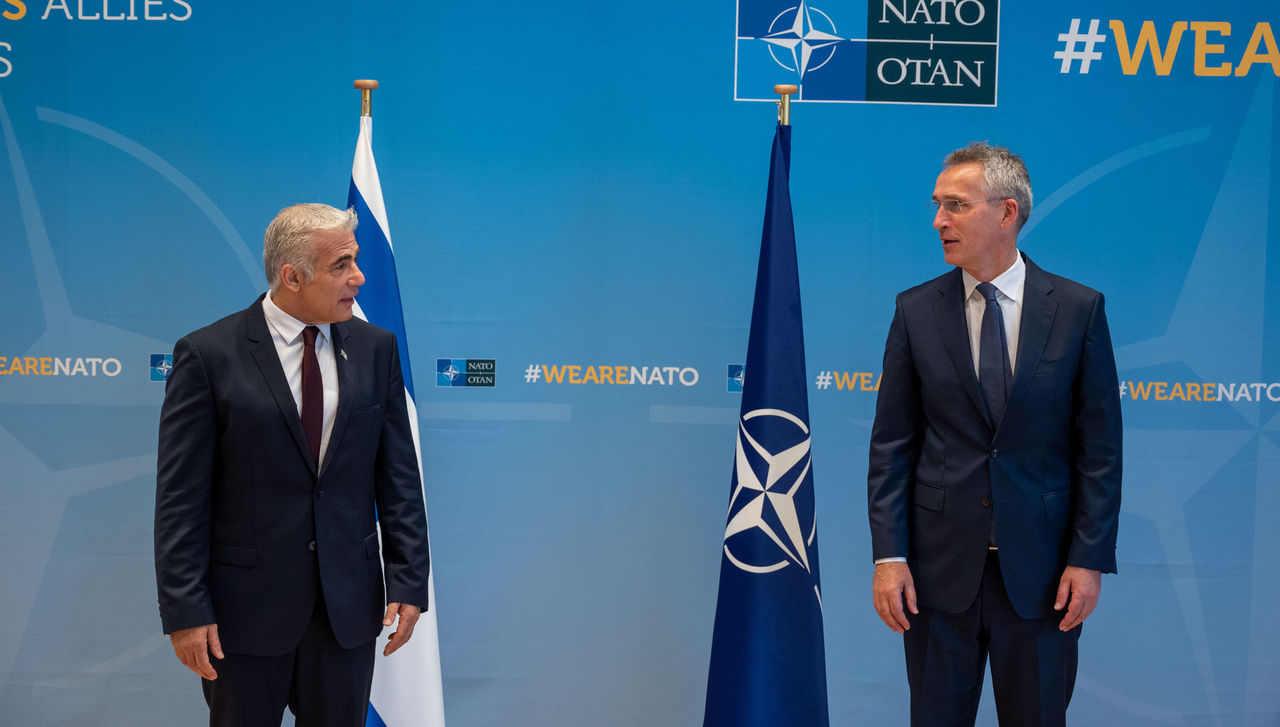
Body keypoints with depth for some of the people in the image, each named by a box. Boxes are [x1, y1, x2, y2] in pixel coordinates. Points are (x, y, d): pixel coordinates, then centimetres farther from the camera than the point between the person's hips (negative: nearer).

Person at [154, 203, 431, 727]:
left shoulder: (375, 349, 3)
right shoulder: (208, 355, -8)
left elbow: (398, 477, 5)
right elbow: (181, 499, -8)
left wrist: (408, 583, 0)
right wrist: (184, 611, -12)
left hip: (349, 605, 3)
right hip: (246, 605, -3)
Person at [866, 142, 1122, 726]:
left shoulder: (1078, 308, -2)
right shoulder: (915, 311, 1)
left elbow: (1099, 447, -1)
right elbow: (892, 444, 1)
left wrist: (1090, 558, -6)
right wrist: (888, 556, -5)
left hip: (1040, 569, -1)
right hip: (939, 567, 1)